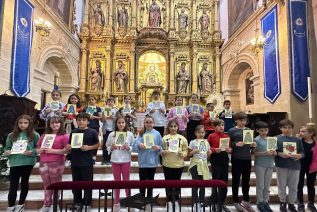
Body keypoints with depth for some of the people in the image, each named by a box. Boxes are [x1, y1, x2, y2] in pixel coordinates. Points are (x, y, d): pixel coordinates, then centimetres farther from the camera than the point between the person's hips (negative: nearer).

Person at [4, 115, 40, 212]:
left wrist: (31, 152, -20)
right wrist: (6, 152, -10)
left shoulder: (34, 135, -4)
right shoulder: (11, 135, 4)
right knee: (13, 185, 3)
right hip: (14, 163, 2)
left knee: (24, 183, 13)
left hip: (28, 162, -1)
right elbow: (7, 147, 11)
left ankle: (21, 204, 29)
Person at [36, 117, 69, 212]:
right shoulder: (44, 135, 15)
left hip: (56, 164, -5)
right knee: (46, 185, 13)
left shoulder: (64, 136, -3)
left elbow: (66, 150, -11)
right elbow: (37, 149, 19)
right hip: (43, 163, 5)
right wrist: (40, 150, -4)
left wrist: (52, 151, -17)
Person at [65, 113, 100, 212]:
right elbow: (70, 145, 13)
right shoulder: (73, 132, 7)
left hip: (87, 162, -4)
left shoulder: (92, 132, -5)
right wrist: (68, 148, -8)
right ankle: (77, 203, 32)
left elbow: (97, 144, -1)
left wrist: (89, 147, -16)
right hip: (75, 161, 4)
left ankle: (87, 204, 22)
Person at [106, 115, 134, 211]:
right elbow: (107, 147, 7)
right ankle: (117, 202, 28)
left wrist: (128, 148, -19)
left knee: (126, 181, 9)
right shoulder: (111, 134, -1)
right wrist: (111, 147, -14)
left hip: (126, 160, -1)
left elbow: (134, 148, 0)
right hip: (115, 160, 2)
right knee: (117, 181, 14)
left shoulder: (130, 134, -4)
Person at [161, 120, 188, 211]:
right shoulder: (164, 138, 1)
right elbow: (161, 150, 4)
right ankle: (169, 202, 24)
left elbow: (186, 150, 3)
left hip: (179, 164, 0)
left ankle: (176, 201, 29)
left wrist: (182, 154, -16)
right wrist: (163, 152, -17)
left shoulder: (182, 138, 2)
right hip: (167, 165, 0)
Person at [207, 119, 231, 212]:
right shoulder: (211, 136, -5)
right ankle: (215, 203, 18)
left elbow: (230, 147, 15)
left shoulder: (227, 136, 8)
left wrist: (229, 150, -7)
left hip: (225, 161, 5)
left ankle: (222, 203, 28)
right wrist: (215, 150, -20)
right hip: (215, 161, -4)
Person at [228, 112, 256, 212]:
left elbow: (250, 144, 15)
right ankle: (236, 201, 20)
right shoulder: (232, 131, -4)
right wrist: (236, 144, -25)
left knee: (246, 180, 14)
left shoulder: (249, 130, 10)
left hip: (247, 158, 4)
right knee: (236, 180, 6)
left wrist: (253, 145, -6)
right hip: (236, 158, -4)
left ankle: (246, 201, 29)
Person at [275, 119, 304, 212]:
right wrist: (280, 154, -21)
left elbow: (302, 152, 7)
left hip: (295, 166, 3)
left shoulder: (297, 140, 7)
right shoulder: (277, 138, -3)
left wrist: (299, 155, -13)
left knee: (293, 187, 12)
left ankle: (291, 203, 30)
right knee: (282, 185, 10)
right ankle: (282, 202, 27)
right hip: (281, 166, -3)